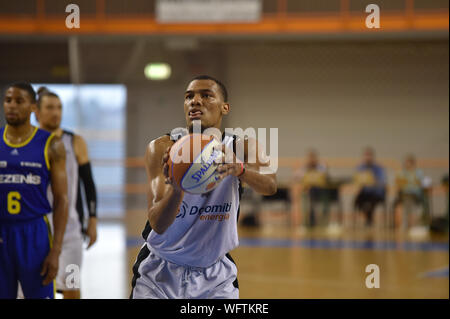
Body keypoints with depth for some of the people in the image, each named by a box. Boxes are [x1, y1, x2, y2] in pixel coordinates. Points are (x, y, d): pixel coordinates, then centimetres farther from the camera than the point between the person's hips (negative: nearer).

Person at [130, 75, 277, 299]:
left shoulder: (242, 148, -10)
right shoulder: (162, 149, -15)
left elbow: (270, 185, -32)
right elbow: (158, 224, -26)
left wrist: (239, 168, -54)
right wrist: (176, 188, -47)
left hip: (216, 274, 1)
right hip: (160, 273, -1)